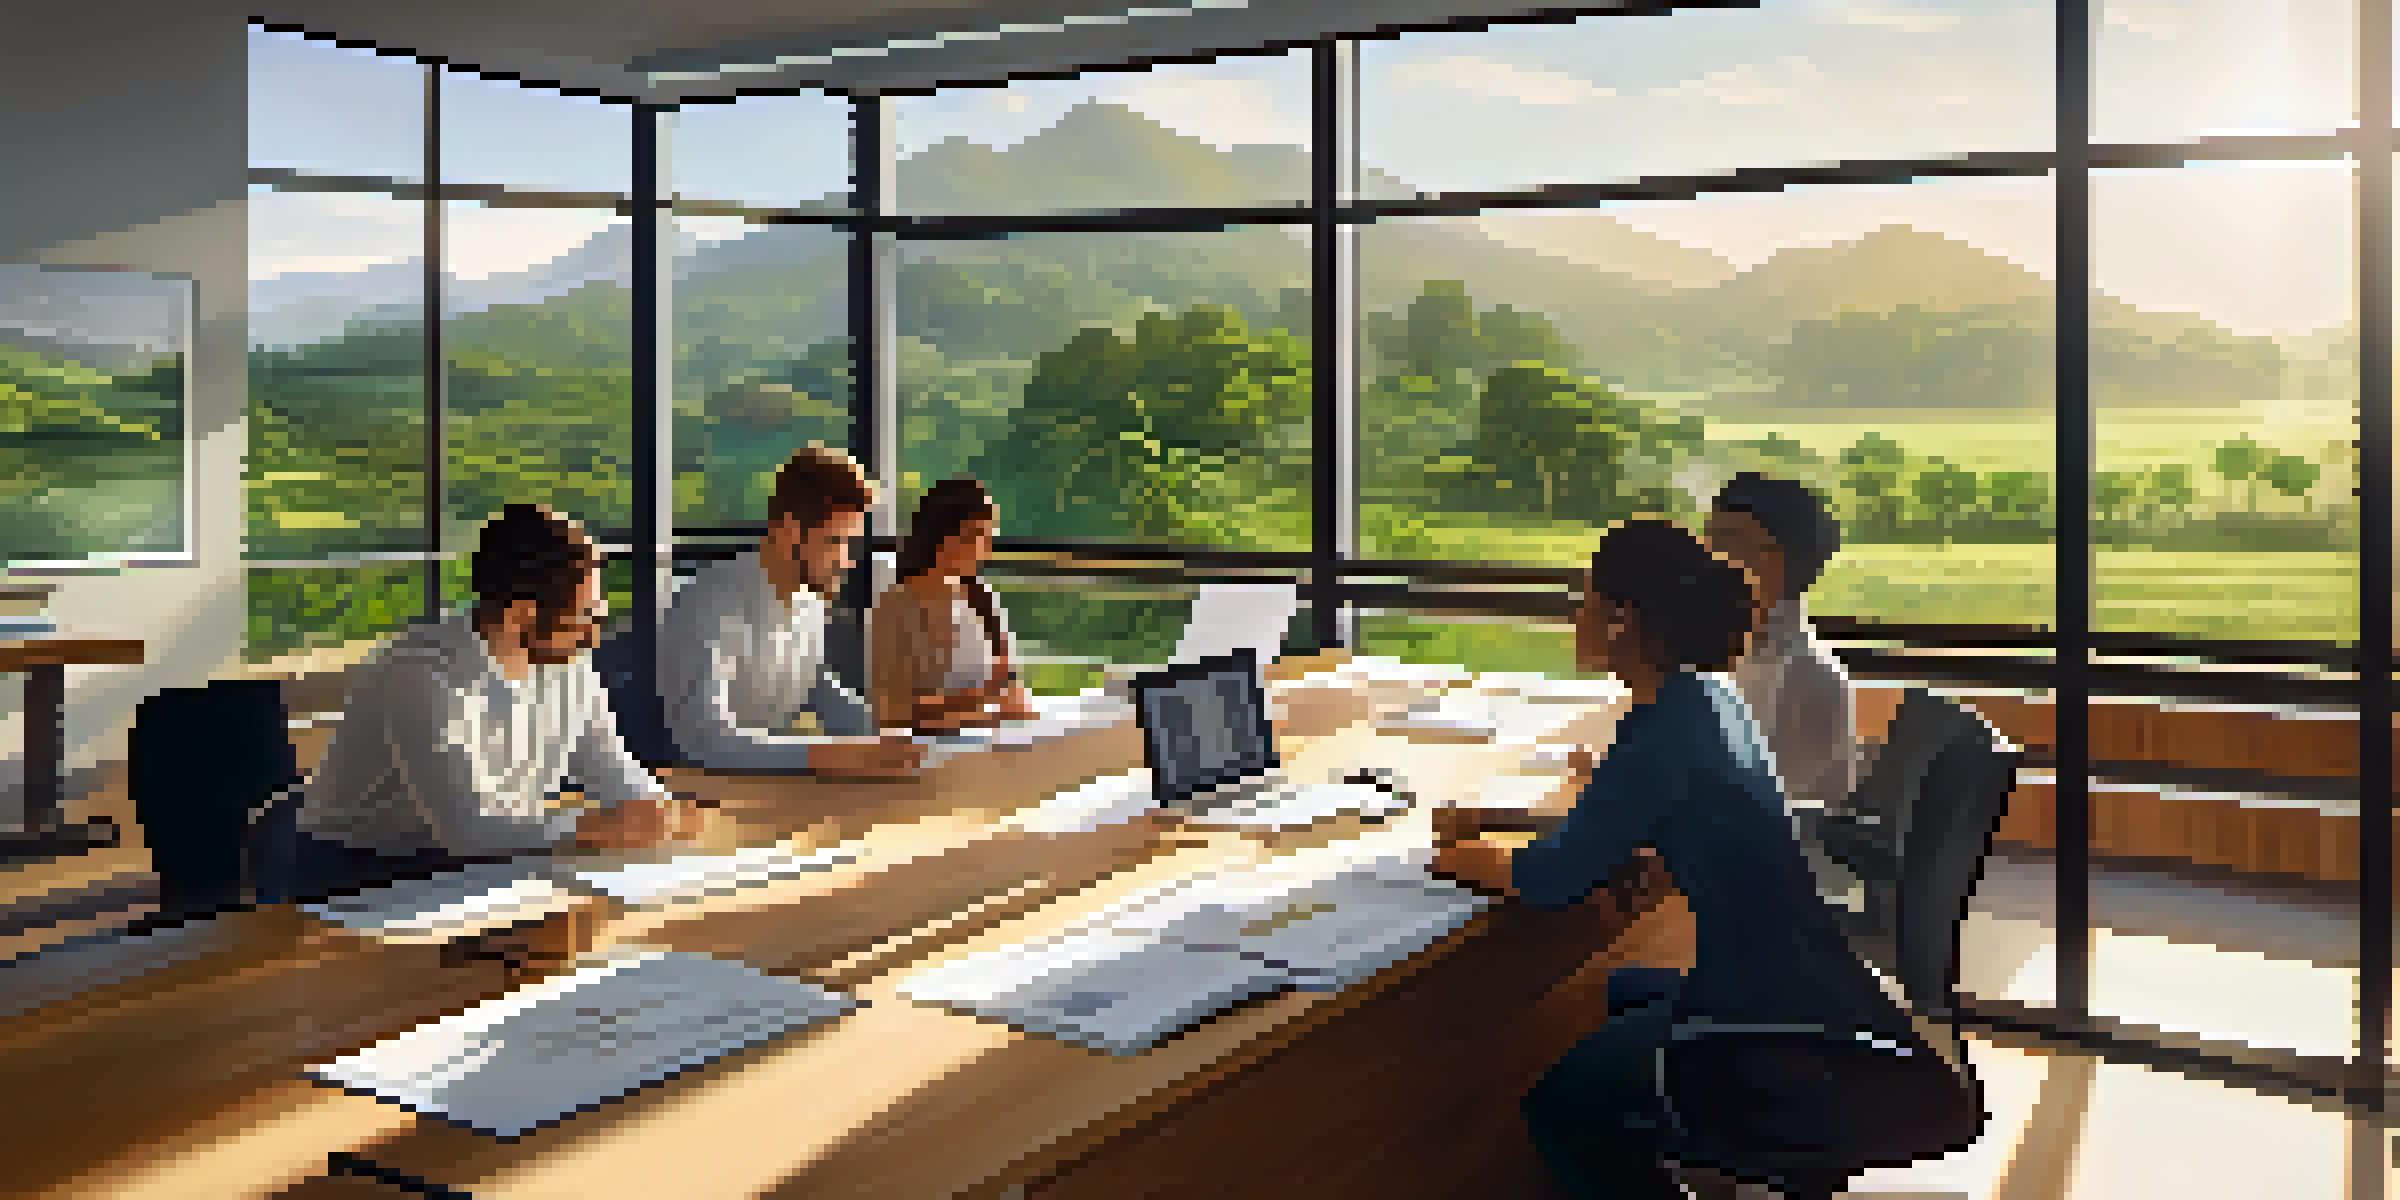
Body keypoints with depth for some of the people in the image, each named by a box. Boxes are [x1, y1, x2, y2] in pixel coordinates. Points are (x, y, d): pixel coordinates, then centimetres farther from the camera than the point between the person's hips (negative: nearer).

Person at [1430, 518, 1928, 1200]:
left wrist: (1454, 855, -1)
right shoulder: (1703, 699, 5)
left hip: (1794, 1027, -9)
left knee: (1560, 1103, 1)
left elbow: (1552, 880, -20)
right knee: (1623, 995, 31)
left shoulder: (1665, 733, -23)